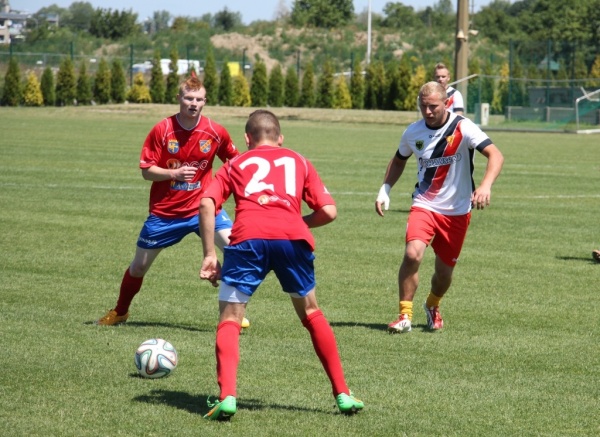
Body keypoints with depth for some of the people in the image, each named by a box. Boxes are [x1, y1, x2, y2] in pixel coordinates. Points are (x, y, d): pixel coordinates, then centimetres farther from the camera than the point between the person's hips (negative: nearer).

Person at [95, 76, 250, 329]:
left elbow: (234, 160, 10)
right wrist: (174, 174, -24)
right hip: (165, 211, 0)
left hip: (201, 206, 0)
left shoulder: (215, 132, -8)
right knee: (139, 265, 11)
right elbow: (146, 170, -9)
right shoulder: (162, 130, -11)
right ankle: (120, 312, 38)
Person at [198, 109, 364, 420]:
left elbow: (207, 204, 9)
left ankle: (227, 396, -13)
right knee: (311, 314, 23)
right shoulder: (298, 161, 29)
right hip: (293, 237, 2)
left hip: (248, 237, -1)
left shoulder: (236, 164, 26)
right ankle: (342, 393, 23)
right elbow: (328, 211, 17)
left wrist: (209, 255, 9)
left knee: (229, 320, 8)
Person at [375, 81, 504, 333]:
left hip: (457, 211, -1)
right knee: (412, 254, -25)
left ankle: (433, 306, 40)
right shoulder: (413, 132, 1)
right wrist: (385, 189, 7)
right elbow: (399, 160, 21)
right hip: (424, 206, 1)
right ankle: (405, 315, -12)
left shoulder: (462, 128, -12)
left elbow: (495, 155, -21)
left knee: (444, 272, 7)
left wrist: (485, 185, -38)